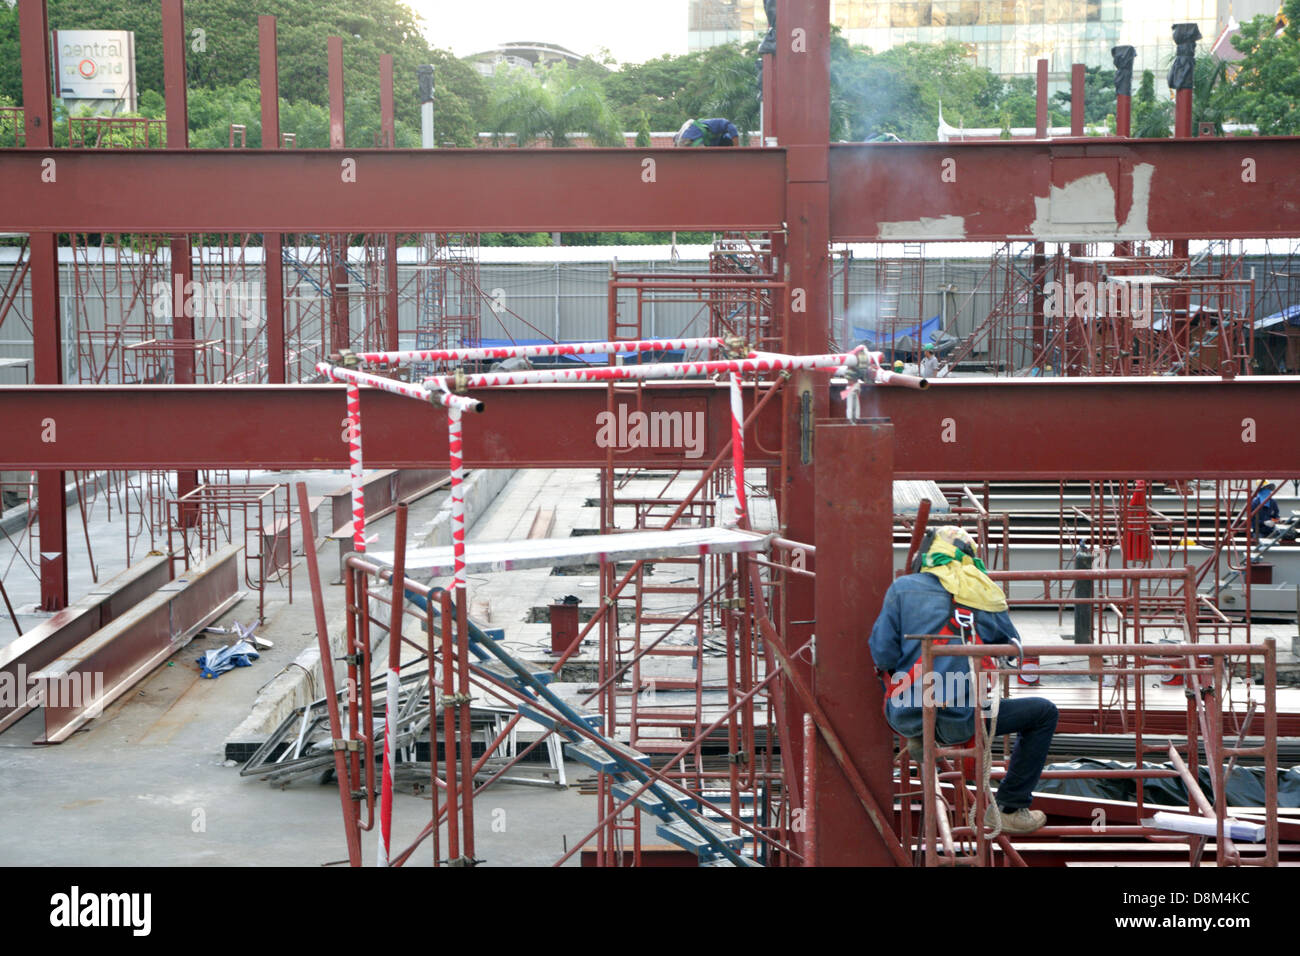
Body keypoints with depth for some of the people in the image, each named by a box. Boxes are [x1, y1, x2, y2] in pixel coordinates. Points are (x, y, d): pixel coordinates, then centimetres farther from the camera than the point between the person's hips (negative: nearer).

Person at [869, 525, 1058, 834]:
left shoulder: (904, 588, 0)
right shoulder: (985, 597, 2)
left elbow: (883, 657, -4)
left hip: (904, 716, 3)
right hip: (957, 722, -2)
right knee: (1044, 713, 18)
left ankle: (917, 740, 36)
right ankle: (1012, 810, 18)